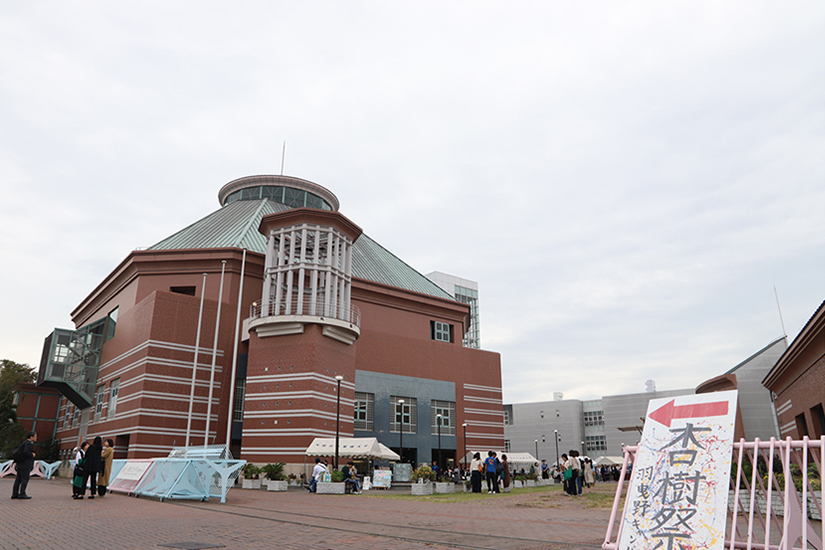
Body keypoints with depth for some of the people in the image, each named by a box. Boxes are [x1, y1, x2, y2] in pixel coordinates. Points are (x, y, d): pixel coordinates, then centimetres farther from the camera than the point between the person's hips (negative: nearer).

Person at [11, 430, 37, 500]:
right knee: (25, 479, -7)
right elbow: (25, 452, -28)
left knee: (18, 479, 9)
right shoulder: (29, 444, -13)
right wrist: (32, 455, -13)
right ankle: (22, 495, -8)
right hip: (25, 465, -10)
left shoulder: (25, 443, 18)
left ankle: (14, 494, 11)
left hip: (20, 465, 10)